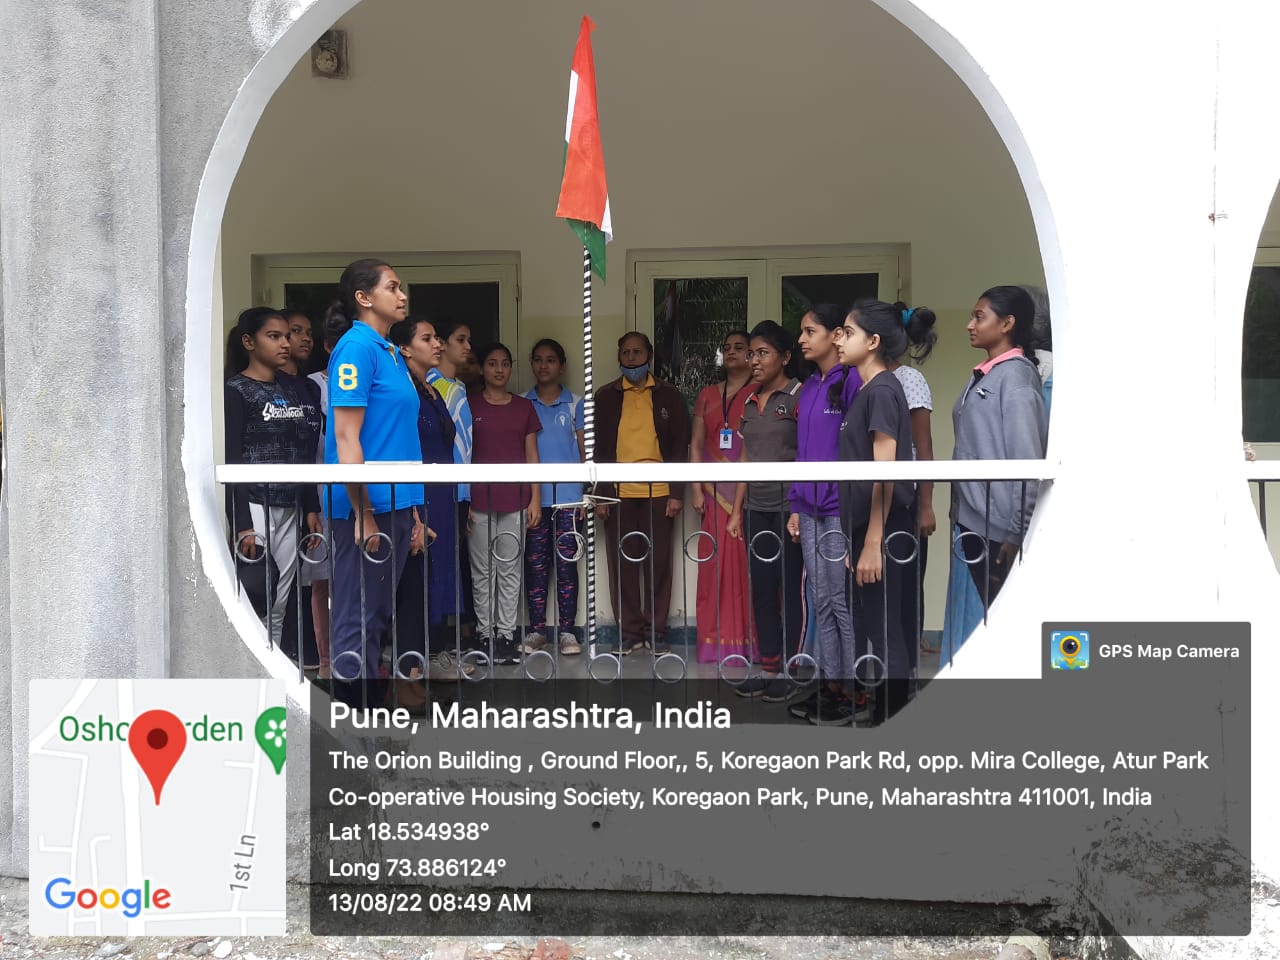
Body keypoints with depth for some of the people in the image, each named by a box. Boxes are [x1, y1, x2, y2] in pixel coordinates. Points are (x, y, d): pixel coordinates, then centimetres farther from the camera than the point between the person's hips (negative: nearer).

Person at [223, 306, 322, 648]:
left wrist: (311, 507, 11)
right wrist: (242, 524, -16)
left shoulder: (291, 392, 14)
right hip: (255, 506, -6)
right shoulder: (236, 391, -3)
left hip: (289, 509, 6)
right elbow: (232, 460, -10)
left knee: (279, 606, 7)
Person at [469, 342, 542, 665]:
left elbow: (532, 456, 10)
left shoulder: (523, 407, 9)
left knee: (510, 571, 5)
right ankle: (485, 633, 11)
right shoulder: (469, 405, 3)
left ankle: (506, 634, 12)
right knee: (483, 571, 3)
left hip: (515, 501, 2)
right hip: (479, 501, -2)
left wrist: (535, 498, 3)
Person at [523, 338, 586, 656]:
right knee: (535, 564, 4)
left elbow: (584, 450, 7)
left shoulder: (575, 403, 6)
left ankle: (567, 631, 7)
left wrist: (587, 493, -1)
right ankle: (536, 630, 13)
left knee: (566, 563, 0)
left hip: (567, 496, -1)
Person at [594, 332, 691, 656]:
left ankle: (656, 631, 13)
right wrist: (600, 494, -1)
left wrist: (677, 493, -3)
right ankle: (629, 632, 13)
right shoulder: (605, 397, 9)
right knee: (623, 564, 4)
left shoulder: (669, 395, 7)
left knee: (659, 564, 3)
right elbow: (599, 449, 7)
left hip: (659, 493, 0)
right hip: (619, 494, 1)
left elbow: (680, 447, 5)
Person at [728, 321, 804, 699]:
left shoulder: (799, 397, -6)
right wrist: (737, 510, 14)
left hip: (789, 507, -6)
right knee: (761, 589, 9)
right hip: (756, 509, 6)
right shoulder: (751, 401, 13)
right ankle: (767, 668, 19)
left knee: (789, 589, 2)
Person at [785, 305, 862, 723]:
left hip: (841, 509, -7)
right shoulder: (808, 388, 15)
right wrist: (796, 507, 14)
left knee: (843, 603, -1)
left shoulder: (853, 381, -9)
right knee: (822, 603, 11)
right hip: (811, 510, 7)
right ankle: (827, 686, 19)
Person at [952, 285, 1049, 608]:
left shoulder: (1015, 375, -12)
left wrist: (1017, 531, -17)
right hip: (974, 519, 8)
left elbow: (1027, 460, -17)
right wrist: (959, 509, 12)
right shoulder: (982, 375, 12)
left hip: (1000, 526, -8)